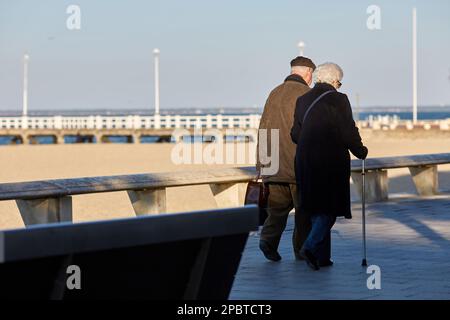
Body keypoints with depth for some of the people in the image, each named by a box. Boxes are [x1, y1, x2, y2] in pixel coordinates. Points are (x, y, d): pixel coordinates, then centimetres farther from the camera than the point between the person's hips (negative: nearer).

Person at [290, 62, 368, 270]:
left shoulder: (302, 100, 8)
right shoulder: (338, 100, -8)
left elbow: (295, 134, 11)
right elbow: (349, 132, -9)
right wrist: (360, 152, 7)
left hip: (305, 160, 6)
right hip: (331, 160, -6)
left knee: (315, 207, 12)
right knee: (330, 207, 0)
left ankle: (322, 256, 13)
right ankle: (311, 246, -16)